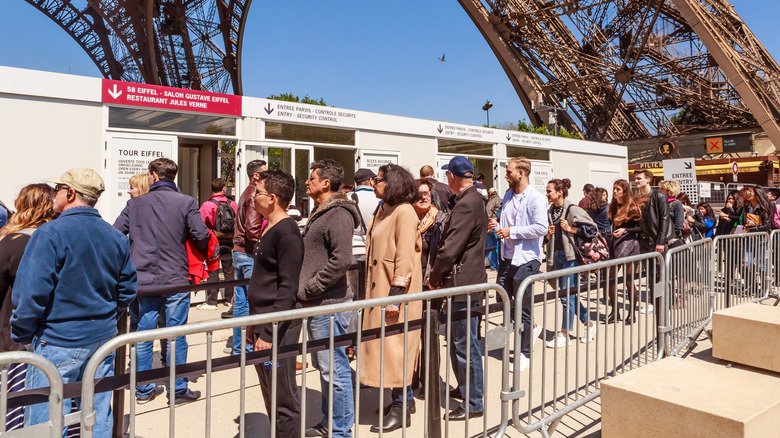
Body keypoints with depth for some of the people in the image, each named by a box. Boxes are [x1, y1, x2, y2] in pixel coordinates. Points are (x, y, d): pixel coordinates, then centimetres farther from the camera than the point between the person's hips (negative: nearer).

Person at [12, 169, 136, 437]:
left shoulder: (50, 233, -14)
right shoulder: (116, 237, 6)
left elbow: (31, 293, -17)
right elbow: (127, 289, 12)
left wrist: (22, 336, -3)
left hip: (58, 343, -6)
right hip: (103, 339, 6)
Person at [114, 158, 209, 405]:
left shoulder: (135, 204, 3)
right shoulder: (186, 202, -6)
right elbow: (201, 236, -11)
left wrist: (129, 259, 20)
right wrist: (203, 254, 10)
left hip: (144, 280, 3)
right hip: (176, 279, -2)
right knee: (176, 336, 6)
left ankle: (144, 390, 23)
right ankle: (177, 391, 15)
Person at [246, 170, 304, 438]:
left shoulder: (286, 233, -16)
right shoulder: (269, 229, 13)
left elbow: (288, 288, -21)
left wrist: (270, 332, -22)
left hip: (277, 327, -10)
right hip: (262, 324, 10)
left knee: (284, 399, 0)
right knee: (271, 397, 19)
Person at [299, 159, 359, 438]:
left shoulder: (338, 214, -15)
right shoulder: (319, 213, 16)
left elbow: (341, 261, -25)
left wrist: (308, 289, -18)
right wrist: (305, 291, 11)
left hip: (329, 305, -10)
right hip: (316, 304, 10)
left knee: (334, 368, -1)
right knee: (323, 366, 19)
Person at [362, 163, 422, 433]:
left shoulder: (404, 212, -14)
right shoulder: (382, 211, 13)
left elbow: (405, 257, -20)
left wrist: (395, 295, -22)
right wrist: (371, 292, 17)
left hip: (396, 292, -9)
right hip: (380, 289, 9)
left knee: (395, 347, -2)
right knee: (387, 345, 15)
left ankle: (401, 409, 10)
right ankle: (405, 398, 29)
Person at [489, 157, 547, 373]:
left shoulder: (536, 199, -12)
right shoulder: (508, 196, 12)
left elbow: (542, 227, -21)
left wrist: (511, 231, -19)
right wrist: (498, 226, 1)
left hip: (526, 259, -8)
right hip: (507, 256, 8)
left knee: (522, 307, 2)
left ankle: (525, 354, 17)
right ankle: (531, 328, 38)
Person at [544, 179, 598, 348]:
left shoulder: (572, 209, -9)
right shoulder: (550, 211, 12)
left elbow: (592, 228, -10)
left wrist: (570, 229, -15)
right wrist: (548, 233, 1)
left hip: (570, 256, -8)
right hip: (556, 256, 8)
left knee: (567, 295, -3)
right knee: (569, 295, 13)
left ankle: (564, 335, 6)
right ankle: (589, 323, 31)